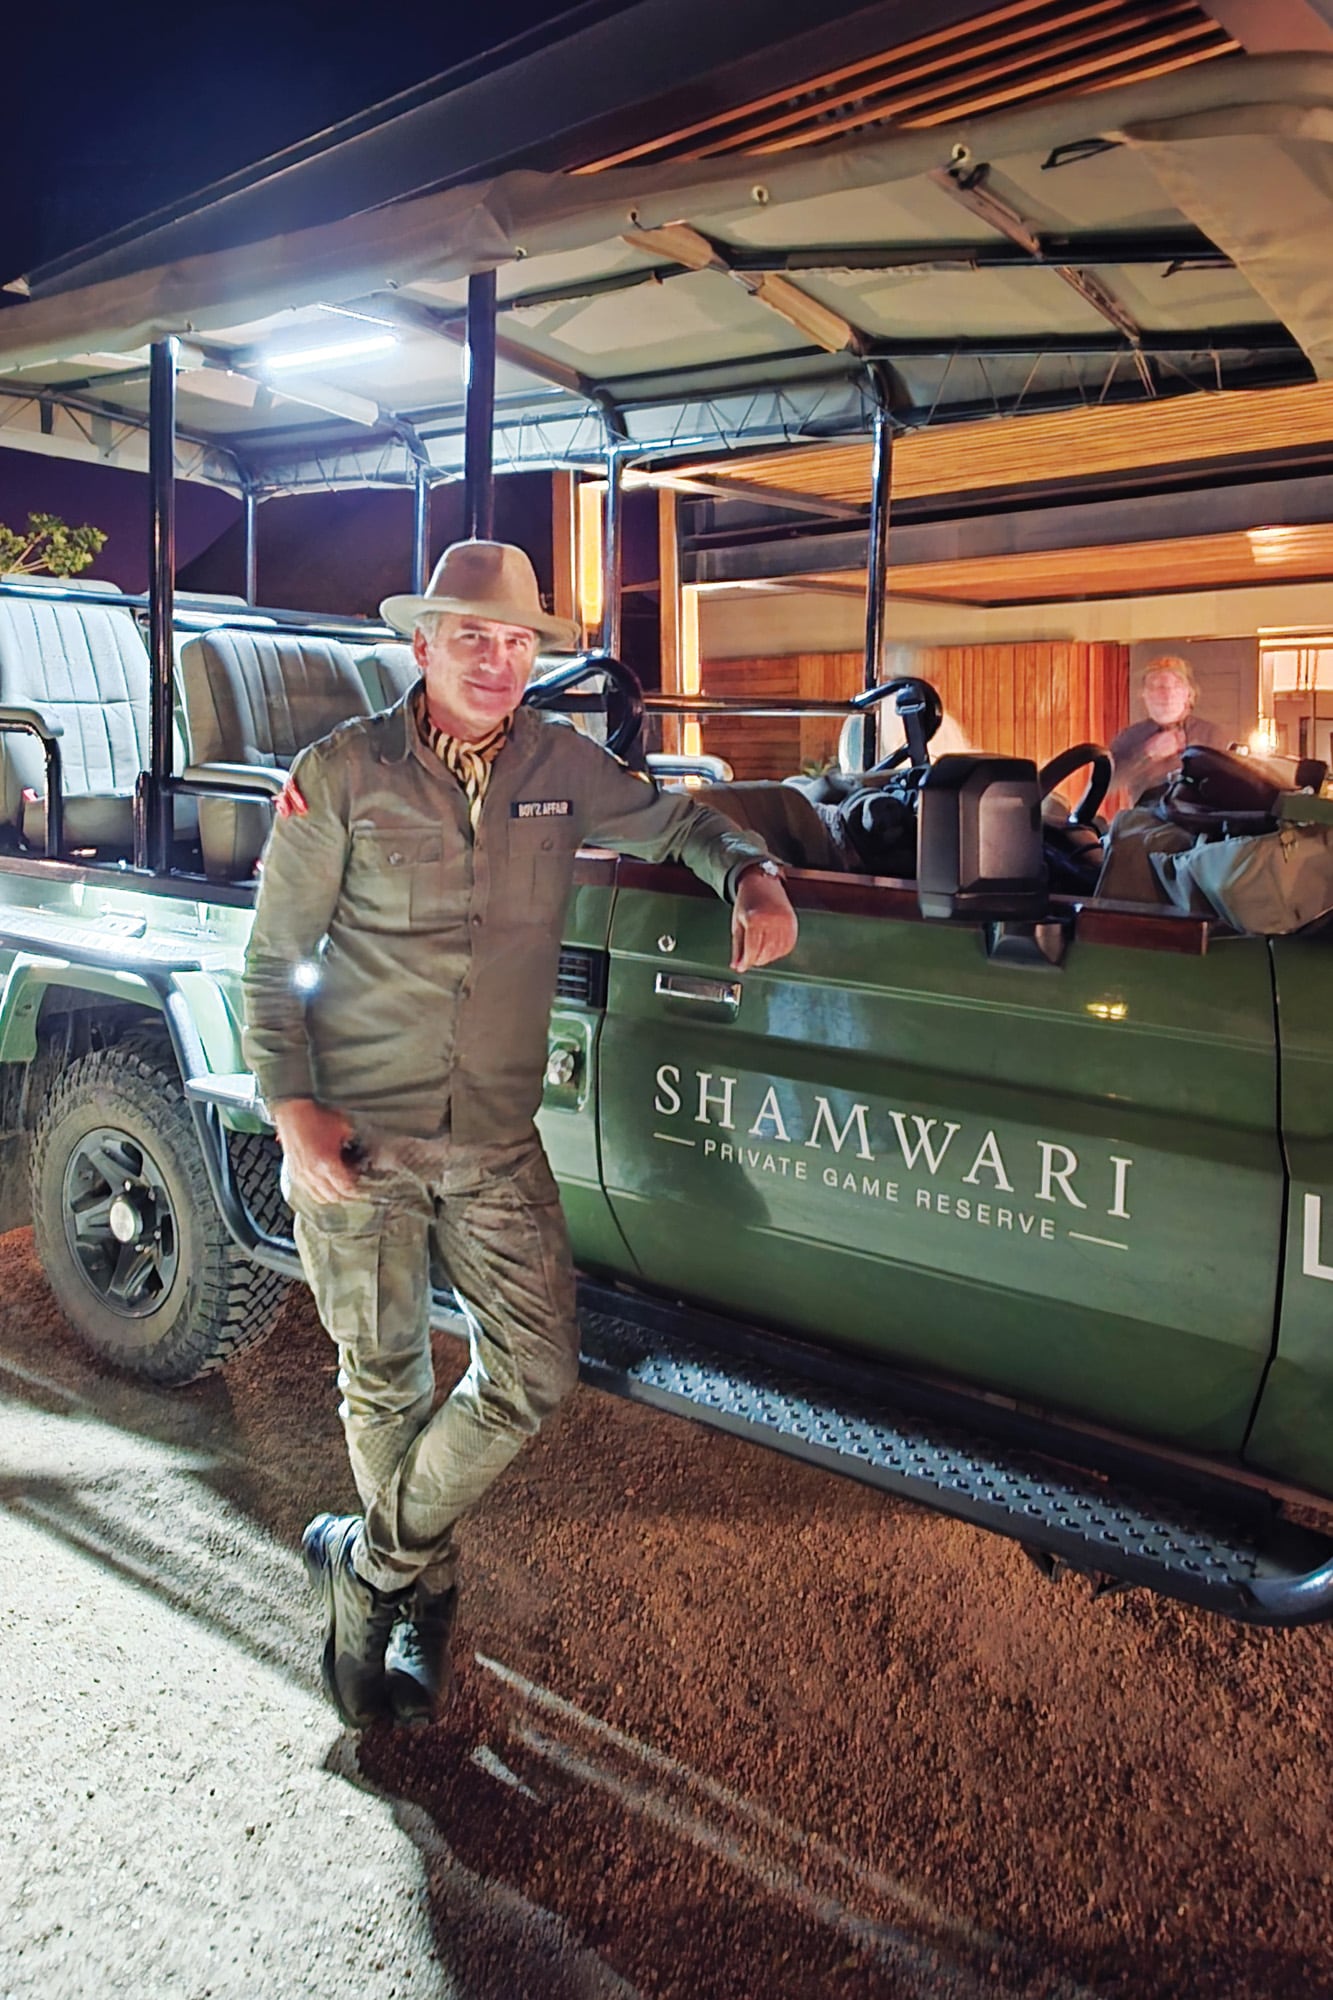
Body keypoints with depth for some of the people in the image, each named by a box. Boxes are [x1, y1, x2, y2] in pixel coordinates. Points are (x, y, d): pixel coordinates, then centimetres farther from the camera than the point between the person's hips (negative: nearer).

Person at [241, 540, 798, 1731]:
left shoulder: (560, 766, 4)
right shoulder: (342, 774, -5)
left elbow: (673, 821, 17)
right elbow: (273, 958, -2)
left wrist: (752, 876, -6)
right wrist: (292, 1106, -12)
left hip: (495, 1143, 3)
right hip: (355, 1139, -3)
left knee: (536, 1374, 0)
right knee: (385, 1381, 10)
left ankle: (371, 1562, 23)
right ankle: (423, 1591, 36)